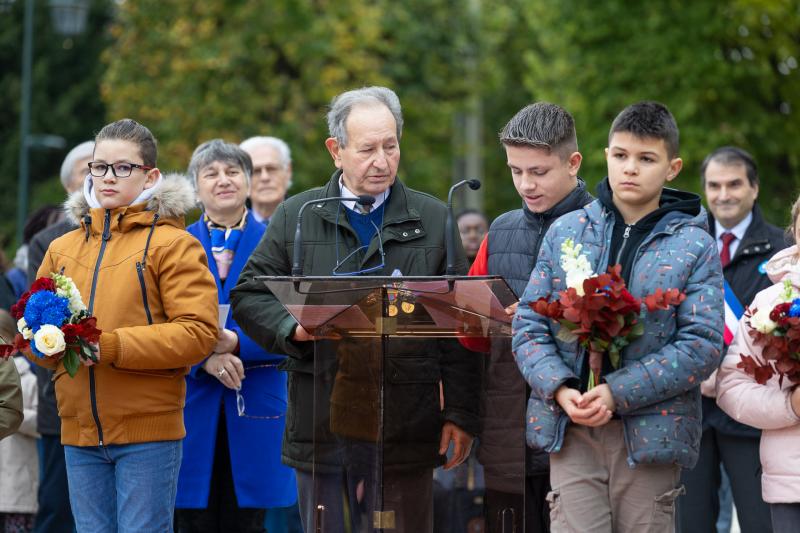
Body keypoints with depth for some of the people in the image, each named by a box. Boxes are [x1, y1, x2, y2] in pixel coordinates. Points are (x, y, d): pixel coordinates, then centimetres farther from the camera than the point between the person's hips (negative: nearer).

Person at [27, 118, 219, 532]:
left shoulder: (172, 244, -3)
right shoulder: (62, 248, 14)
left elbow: (198, 333, -12)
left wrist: (111, 346, -19)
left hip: (148, 429, -5)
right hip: (79, 433, 5)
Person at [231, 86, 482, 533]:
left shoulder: (433, 220, 8)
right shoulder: (296, 217, 9)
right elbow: (249, 295, 11)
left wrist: (462, 415, -1)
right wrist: (293, 328, -10)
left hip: (404, 427, -1)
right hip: (320, 425, 1)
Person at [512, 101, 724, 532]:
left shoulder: (694, 246, 1)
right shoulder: (566, 232, 9)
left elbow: (703, 344, -7)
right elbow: (529, 323, 7)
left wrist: (617, 392, -15)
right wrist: (559, 388, -12)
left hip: (650, 431, -1)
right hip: (571, 430, 1)